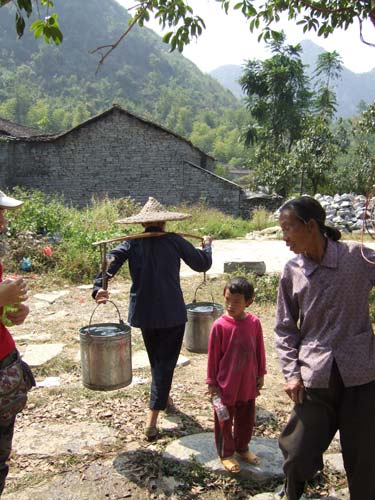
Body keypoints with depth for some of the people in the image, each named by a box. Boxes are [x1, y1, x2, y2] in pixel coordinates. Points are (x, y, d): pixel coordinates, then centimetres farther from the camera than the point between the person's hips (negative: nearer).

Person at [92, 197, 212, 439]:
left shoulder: (132, 243, -1)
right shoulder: (175, 241, -6)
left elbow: (110, 262, -17)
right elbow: (203, 264, 3)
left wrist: (99, 288, -24)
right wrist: (207, 245, 22)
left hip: (144, 312, 4)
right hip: (172, 314, -3)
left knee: (156, 359, 24)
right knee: (165, 361, 3)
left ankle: (164, 397, 46)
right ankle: (152, 420, -3)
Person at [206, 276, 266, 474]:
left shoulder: (254, 322, -9)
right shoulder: (220, 325, -18)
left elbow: (260, 350, 3)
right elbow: (213, 355, -10)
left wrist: (261, 374, 8)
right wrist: (212, 382, -6)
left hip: (248, 383, 4)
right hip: (226, 385, -3)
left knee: (247, 419, 21)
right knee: (225, 421, 13)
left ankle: (242, 448, 43)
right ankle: (226, 454, 33)